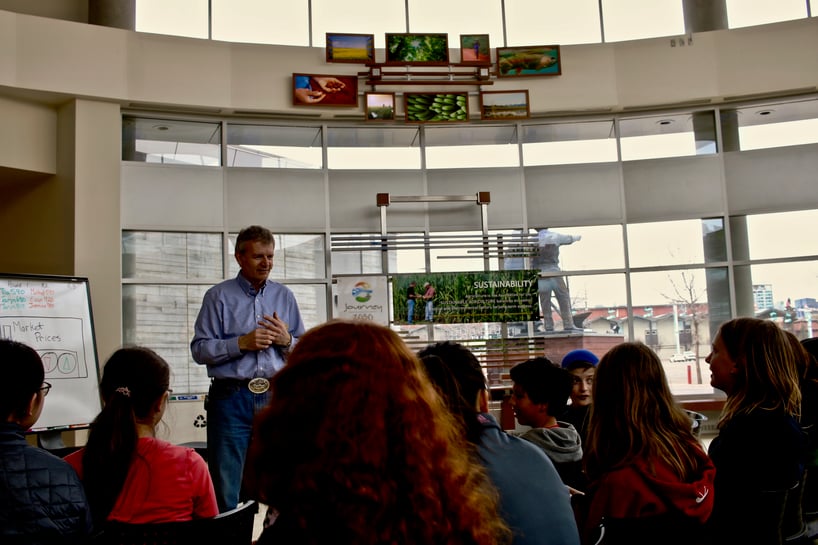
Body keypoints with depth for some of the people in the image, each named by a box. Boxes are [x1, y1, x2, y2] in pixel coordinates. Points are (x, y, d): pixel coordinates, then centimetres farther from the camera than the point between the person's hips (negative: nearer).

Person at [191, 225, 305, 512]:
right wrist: (241, 343, -13)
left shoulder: (285, 296, 13)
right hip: (232, 398, -3)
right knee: (225, 491, 0)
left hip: (276, 397, 3)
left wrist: (287, 340, -7)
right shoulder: (218, 296, 4)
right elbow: (200, 349, -3)